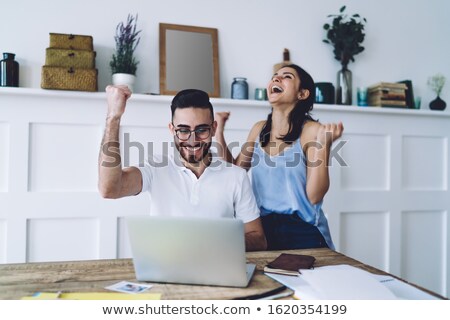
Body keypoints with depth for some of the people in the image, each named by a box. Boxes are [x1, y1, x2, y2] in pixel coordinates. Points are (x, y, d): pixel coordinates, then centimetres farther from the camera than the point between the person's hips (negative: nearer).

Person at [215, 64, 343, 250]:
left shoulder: (311, 130, -11)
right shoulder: (259, 129, 4)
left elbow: (315, 196, -15)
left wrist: (324, 145, -24)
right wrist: (219, 132, 5)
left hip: (302, 231, -4)